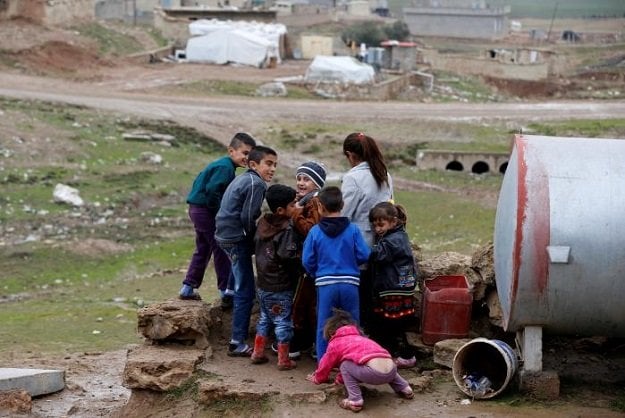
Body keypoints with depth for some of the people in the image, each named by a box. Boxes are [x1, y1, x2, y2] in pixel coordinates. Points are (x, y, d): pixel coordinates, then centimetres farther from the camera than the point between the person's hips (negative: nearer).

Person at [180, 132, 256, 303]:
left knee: (203, 249, 19)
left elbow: (204, 184, 20)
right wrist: (220, 211, -16)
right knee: (221, 250, -6)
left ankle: (188, 288, 24)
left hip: (198, 210, 10)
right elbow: (212, 190, -28)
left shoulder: (223, 165, 14)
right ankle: (226, 292, -5)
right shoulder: (225, 167, -17)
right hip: (205, 210, -10)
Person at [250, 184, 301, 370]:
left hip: (262, 283, 7)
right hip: (281, 287, -7)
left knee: (265, 318, 21)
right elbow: (290, 257, -23)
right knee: (283, 322, 3)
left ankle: (258, 353, 25)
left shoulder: (262, 224, 4)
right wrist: (298, 272, -9)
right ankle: (283, 360, 7)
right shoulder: (287, 230, -19)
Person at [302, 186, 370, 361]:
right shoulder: (353, 230, -4)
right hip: (350, 283, 0)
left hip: (325, 284, 0)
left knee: (324, 326, 10)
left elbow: (307, 261, -2)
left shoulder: (315, 232, -4)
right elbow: (364, 255, -4)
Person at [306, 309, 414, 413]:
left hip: (373, 372, -7)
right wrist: (339, 379, 59)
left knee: (345, 366, 13)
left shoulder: (335, 343, 18)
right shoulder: (359, 338, 38)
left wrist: (317, 379, 49)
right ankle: (404, 388, 25)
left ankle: (355, 400, 0)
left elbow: (325, 365, 30)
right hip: (391, 369, 7)